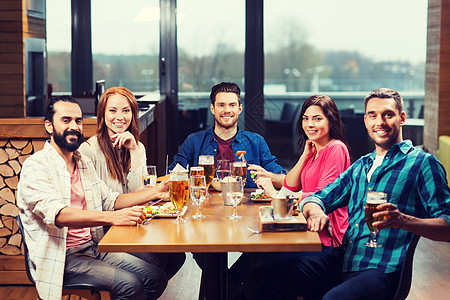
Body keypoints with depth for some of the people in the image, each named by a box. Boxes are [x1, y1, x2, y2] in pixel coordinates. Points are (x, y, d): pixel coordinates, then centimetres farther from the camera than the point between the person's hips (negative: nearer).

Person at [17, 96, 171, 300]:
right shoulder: (35, 166, -13)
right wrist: (112, 217, -40)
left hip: (94, 248, 8)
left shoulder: (84, 163, 15)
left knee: (156, 278, -5)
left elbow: (110, 200, 19)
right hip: (60, 258, -8)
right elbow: (57, 214, -28)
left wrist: (155, 193, 5)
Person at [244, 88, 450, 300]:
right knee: (257, 281, -7)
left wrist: (403, 221, -27)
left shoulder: (423, 163, 2)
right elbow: (316, 199, 21)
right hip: (340, 264, 7)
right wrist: (315, 211, -5)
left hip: (380, 272, -6)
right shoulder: (360, 166, 23)